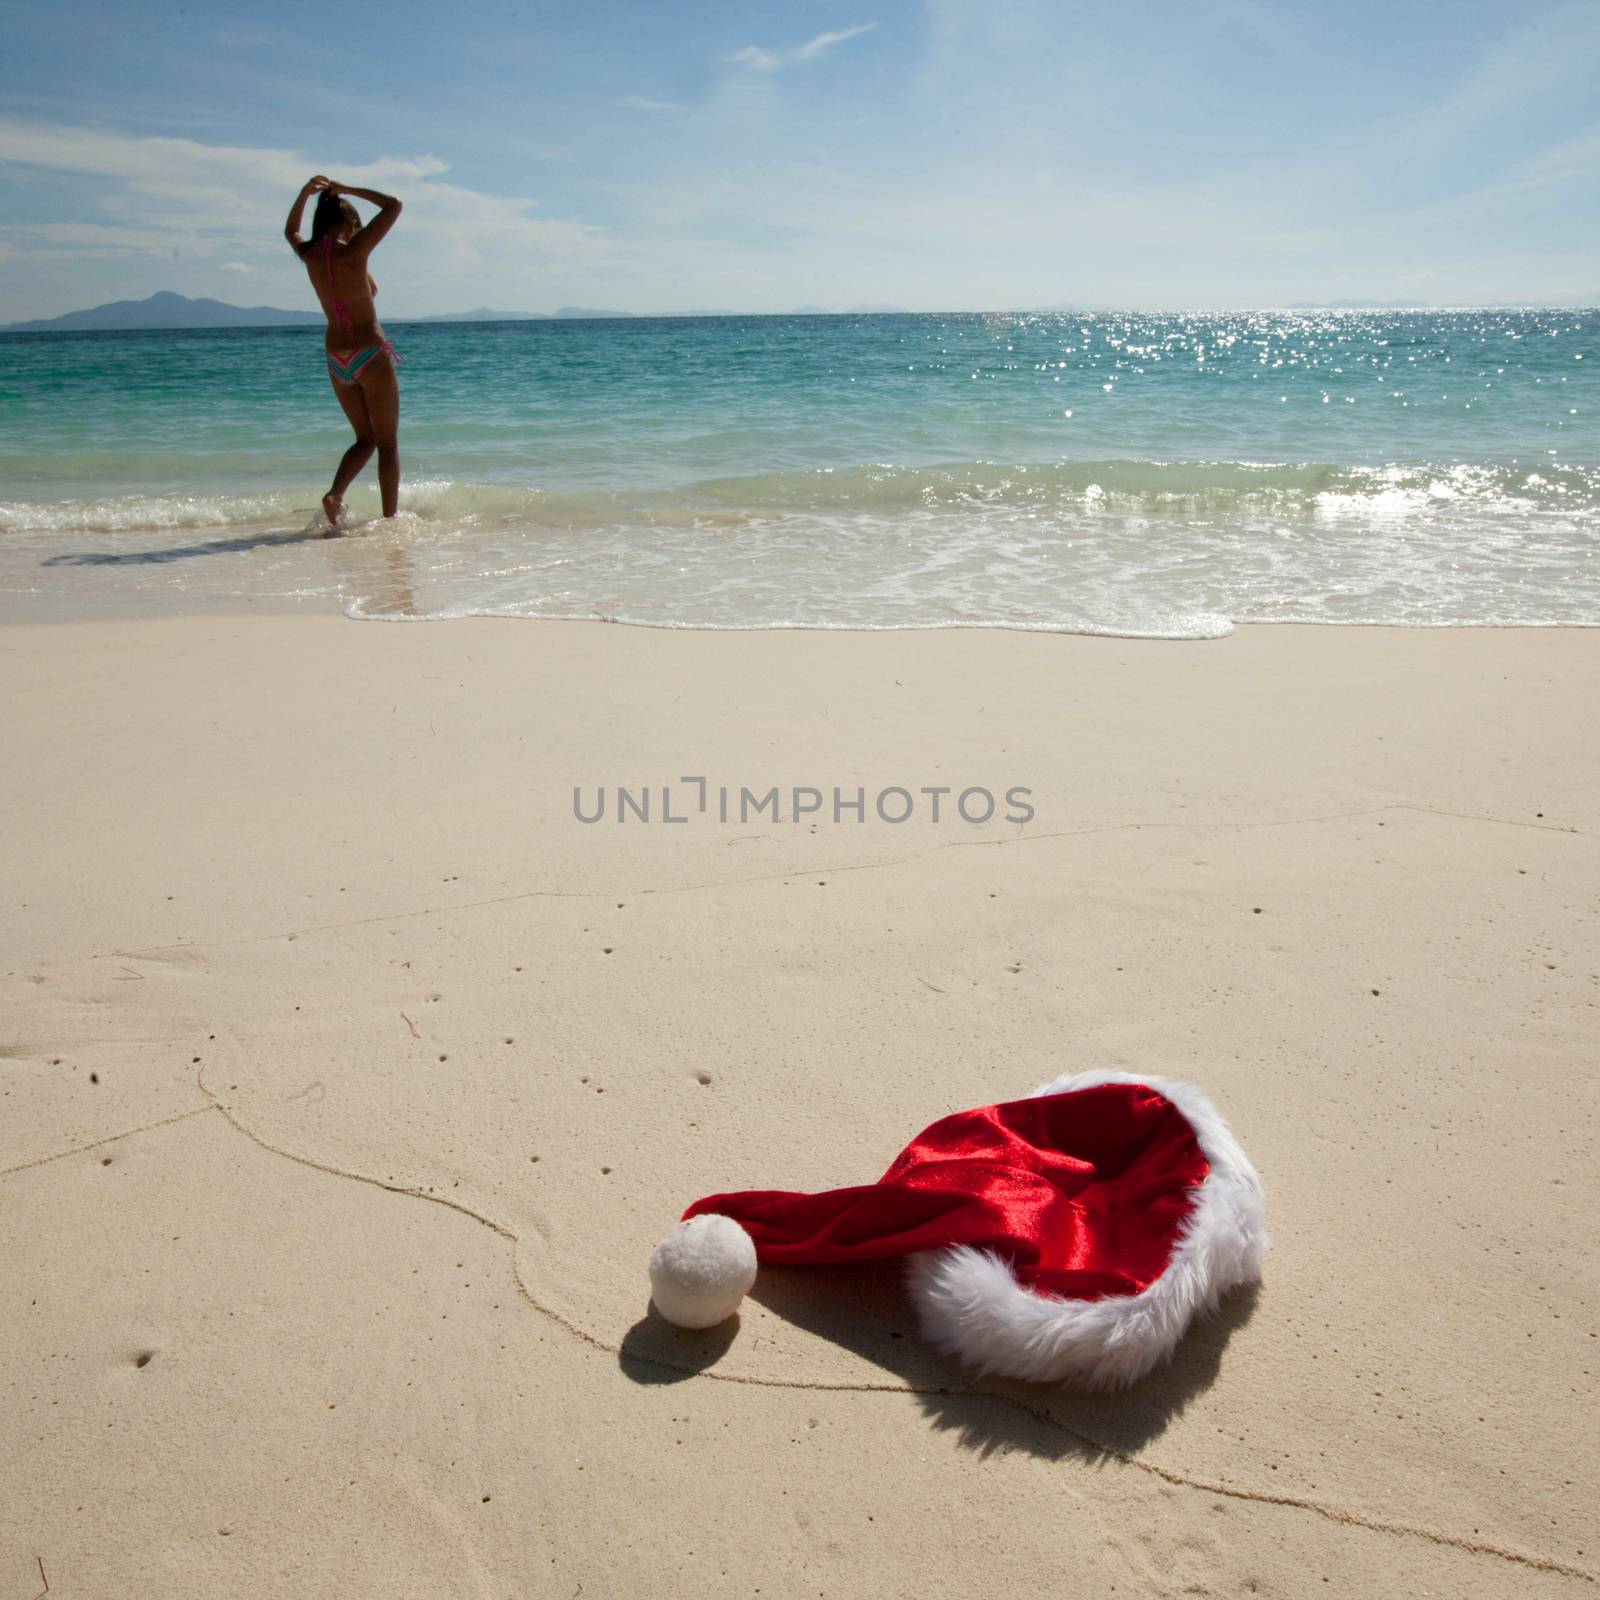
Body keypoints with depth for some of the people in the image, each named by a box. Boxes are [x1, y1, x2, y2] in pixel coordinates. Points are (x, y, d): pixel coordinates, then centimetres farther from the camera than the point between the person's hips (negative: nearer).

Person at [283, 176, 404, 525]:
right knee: (388, 444, 5)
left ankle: (335, 494, -5)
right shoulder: (353, 250, -12)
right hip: (371, 356, -6)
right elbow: (393, 205, -4)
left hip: (337, 361, 6)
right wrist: (347, 190, 3)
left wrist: (305, 193, 18)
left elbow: (290, 232, 29)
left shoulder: (310, 256, 3)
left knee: (365, 439, 18)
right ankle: (390, 518, 4)